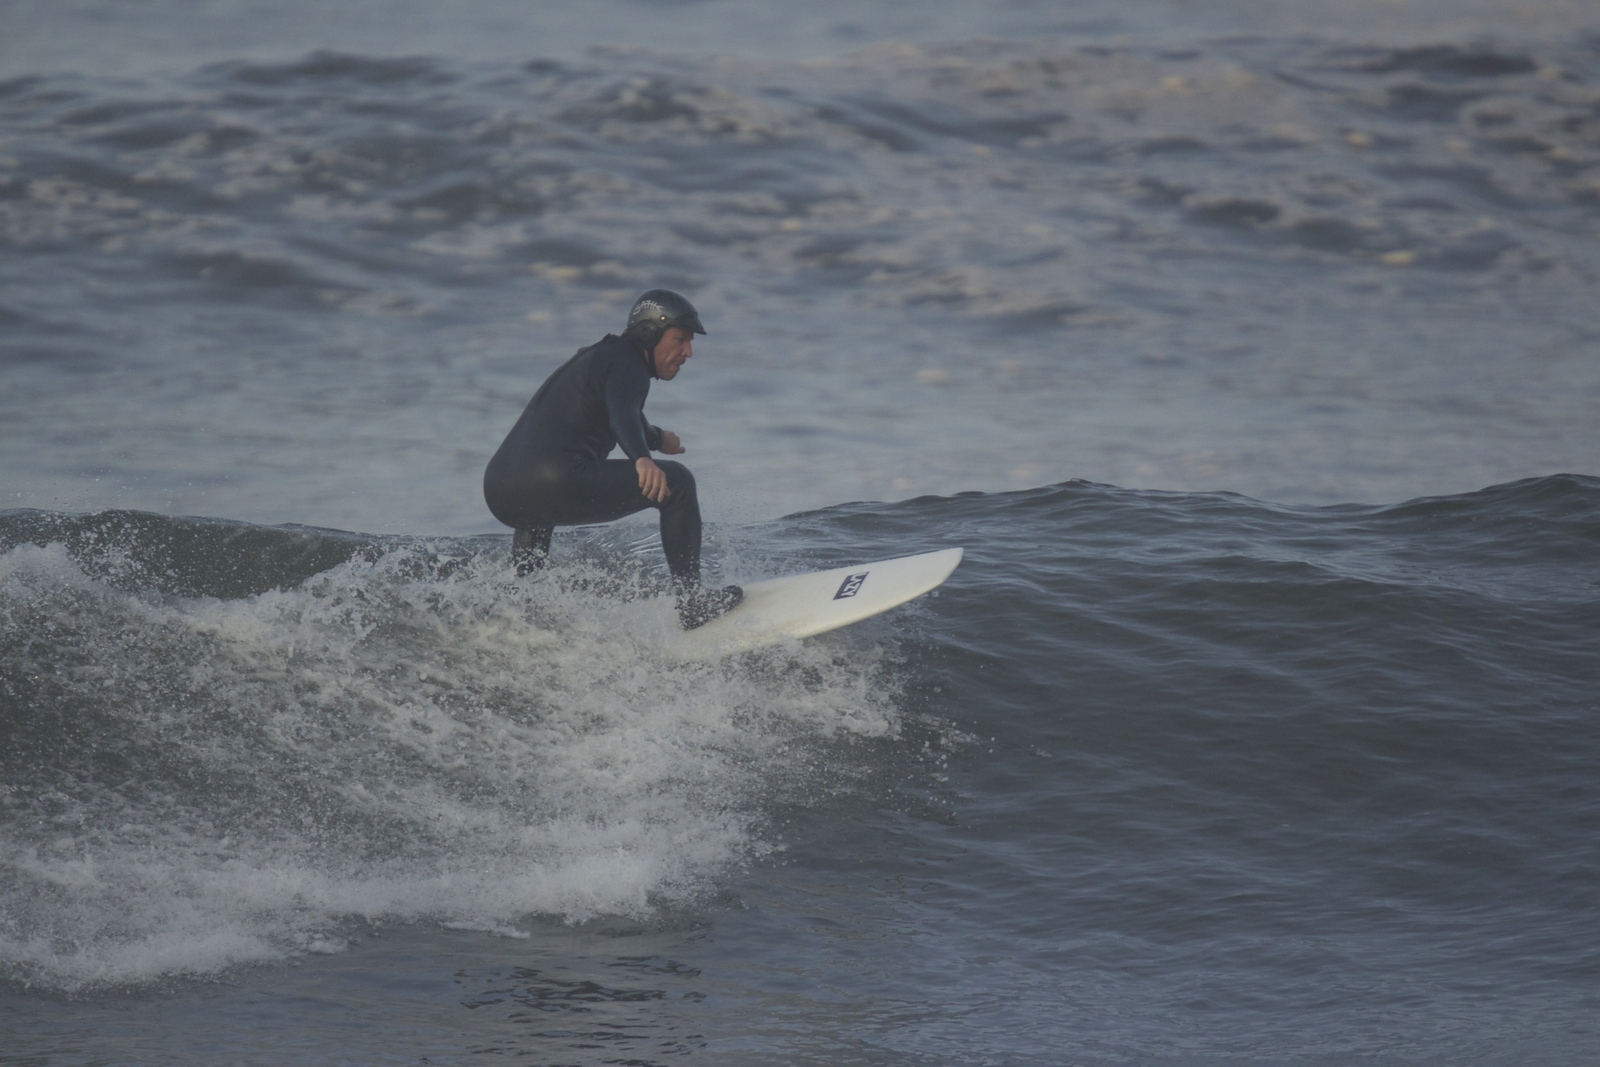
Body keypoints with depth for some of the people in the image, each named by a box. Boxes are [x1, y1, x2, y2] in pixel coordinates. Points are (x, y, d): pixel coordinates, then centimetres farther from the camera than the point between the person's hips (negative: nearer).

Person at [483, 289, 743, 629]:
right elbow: (622, 414, -23)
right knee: (676, 481, -1)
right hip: (558, 483, -10)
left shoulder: (598, 357, 32)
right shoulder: (626, 364, 1)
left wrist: (657, 439, 71)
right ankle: (693, 604, -2)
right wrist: (643, 459, -41)